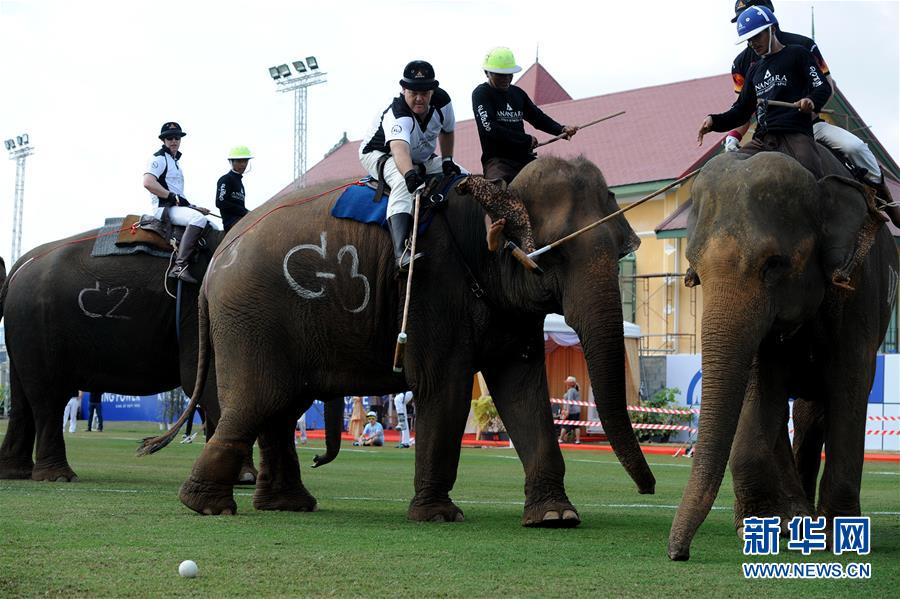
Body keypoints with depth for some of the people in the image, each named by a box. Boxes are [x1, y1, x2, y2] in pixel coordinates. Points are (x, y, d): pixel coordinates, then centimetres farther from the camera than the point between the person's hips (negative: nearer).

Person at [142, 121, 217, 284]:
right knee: (199, 219, -35)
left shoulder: (175, 161, 26)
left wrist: (194, 207, 19)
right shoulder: (159, 158, -3)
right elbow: (148, 183, -19)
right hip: (164, 208, -10)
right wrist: (173, 197, -18)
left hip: (176, 207, 10)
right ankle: (180, 267, -43)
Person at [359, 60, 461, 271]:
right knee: (403, 183, -41)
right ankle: (401, 253, -56)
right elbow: (400, 149, -57)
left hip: (421, 159, 7)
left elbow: (446, 131, 8)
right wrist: (410, 173, -75)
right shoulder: (397, 115, -36)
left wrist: (447, 160, -3)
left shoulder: (442, 100, -16)